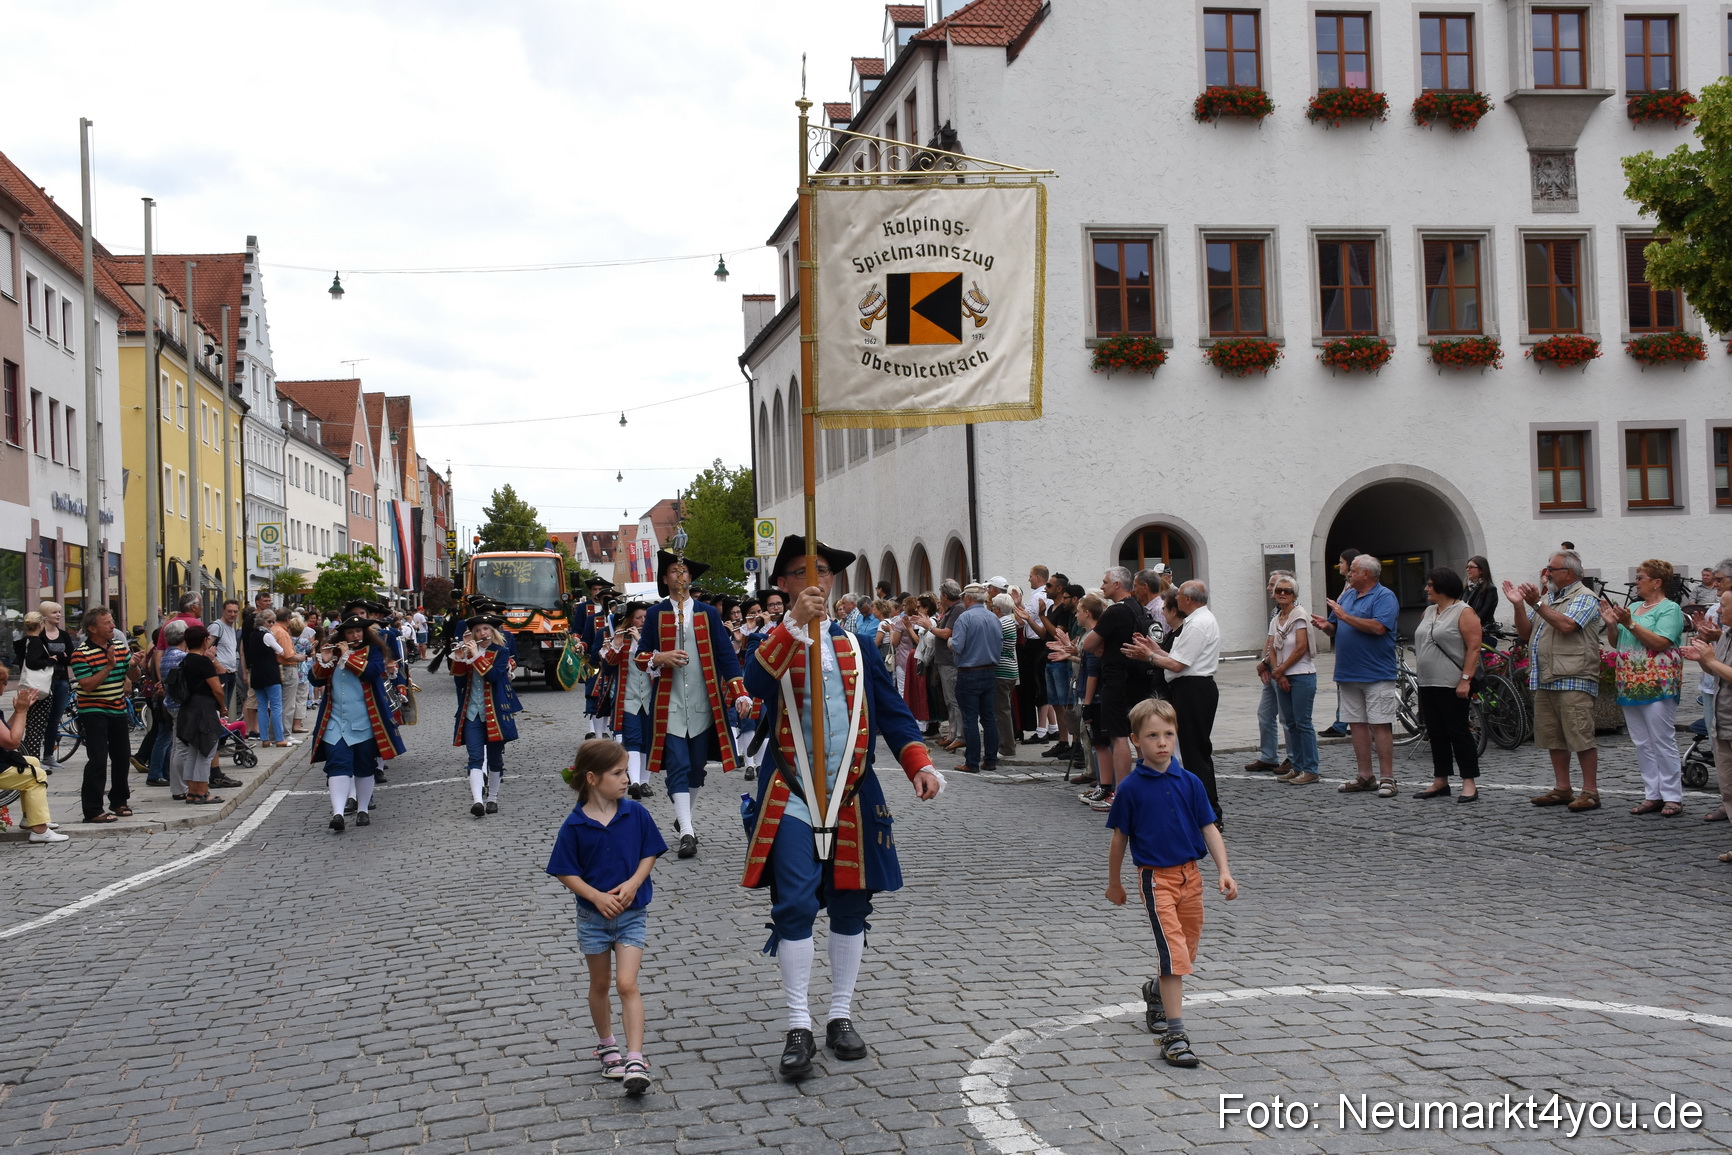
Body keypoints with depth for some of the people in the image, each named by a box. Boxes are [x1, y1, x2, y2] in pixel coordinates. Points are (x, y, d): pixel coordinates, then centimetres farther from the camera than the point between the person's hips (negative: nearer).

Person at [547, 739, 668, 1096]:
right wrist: (596, 896, -19)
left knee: (626, 984, -11)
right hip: (593, 915, 1)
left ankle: (635, 1060, -12)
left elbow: (650, 852, 1)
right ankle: (607, 1046, 36)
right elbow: (565, 872, -7)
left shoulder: (635, 813, -8)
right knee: (600, 984, 16)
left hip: (632, 912, 0)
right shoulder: (575, 825, -12)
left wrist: (633, 884, -15)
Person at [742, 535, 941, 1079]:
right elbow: (757, 682, -23)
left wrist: (920, 765, -7)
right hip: (791, 798, -3)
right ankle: (798, 1027, 0)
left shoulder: (854, 646, 10)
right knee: (794, 907, -8)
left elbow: (891, 710, 8)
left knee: (850, 908, 8)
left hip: (852, 796, 3)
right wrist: (795, 624, -34)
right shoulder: (773, 642, 1)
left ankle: (841, 1016, 21)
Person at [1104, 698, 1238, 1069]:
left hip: (1190, 874, 4)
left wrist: (1224, 872, -7)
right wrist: (1114, 883, 11)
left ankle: (1157, 992, 45)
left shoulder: (1189, 782, 0)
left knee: (1187, 952, 15)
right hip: (1156, 876, -4)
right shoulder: (1130, 789, -7)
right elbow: (1120, 838, 3)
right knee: (1174, 953, -14)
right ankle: (1174, 1034, -12)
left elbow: (1209, 829, 4)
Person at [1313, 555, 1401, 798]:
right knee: (1357, 724, 9)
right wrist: (1327, 626, -2)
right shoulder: (1347, 595, 16)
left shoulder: (1385, 596, -7)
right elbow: (1337, 629, 21)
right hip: (1348, 674, 7)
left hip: (1377, 675, -7)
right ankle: (1364, 776, 15)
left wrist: (1345, 616, -18)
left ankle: (1387, 778, -2)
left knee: (1381, 725, -5)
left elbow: (1378, 627, -22)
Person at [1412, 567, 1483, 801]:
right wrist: (1420, 677, 16)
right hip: (1427, 684, 8)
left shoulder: (1464, 612, -8)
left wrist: (1465, 680, -20)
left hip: (1452, 685, -8)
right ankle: (1440, 782, 17)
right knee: (1436, 733, 10)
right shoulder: (1429, 611, 16)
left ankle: (1469, 782, 0)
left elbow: (1474, 648, -14)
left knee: (1458, 731, -5)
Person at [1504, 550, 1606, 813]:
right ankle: (1562, 789, 18)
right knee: (1554, 738, 11)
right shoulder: (1547, 597, 21)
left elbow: (1566, 625, -20)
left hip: (1573, 680, -8)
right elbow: (1525, 633, 16)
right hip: (1545, 680, 8)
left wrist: (1536, 604, -19)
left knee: (1580, 737, -8)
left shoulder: (1584, 598, -3)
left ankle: (1590, 792, -4)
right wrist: (1518, 605, 2)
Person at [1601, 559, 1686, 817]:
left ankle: (1672, 797, 0)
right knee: (1642, 744, 9)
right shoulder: (1634, 608, 18)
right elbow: (1616, 644, 18)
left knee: (1662, 742, -6)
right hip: (1631, 686, 8)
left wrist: (1630, 624, -21)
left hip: (1657, 686, -8)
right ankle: (1652, 795, 14)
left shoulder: (1669, 609, -5)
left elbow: (1660, 643, -18)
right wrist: (1612, 624, 1)